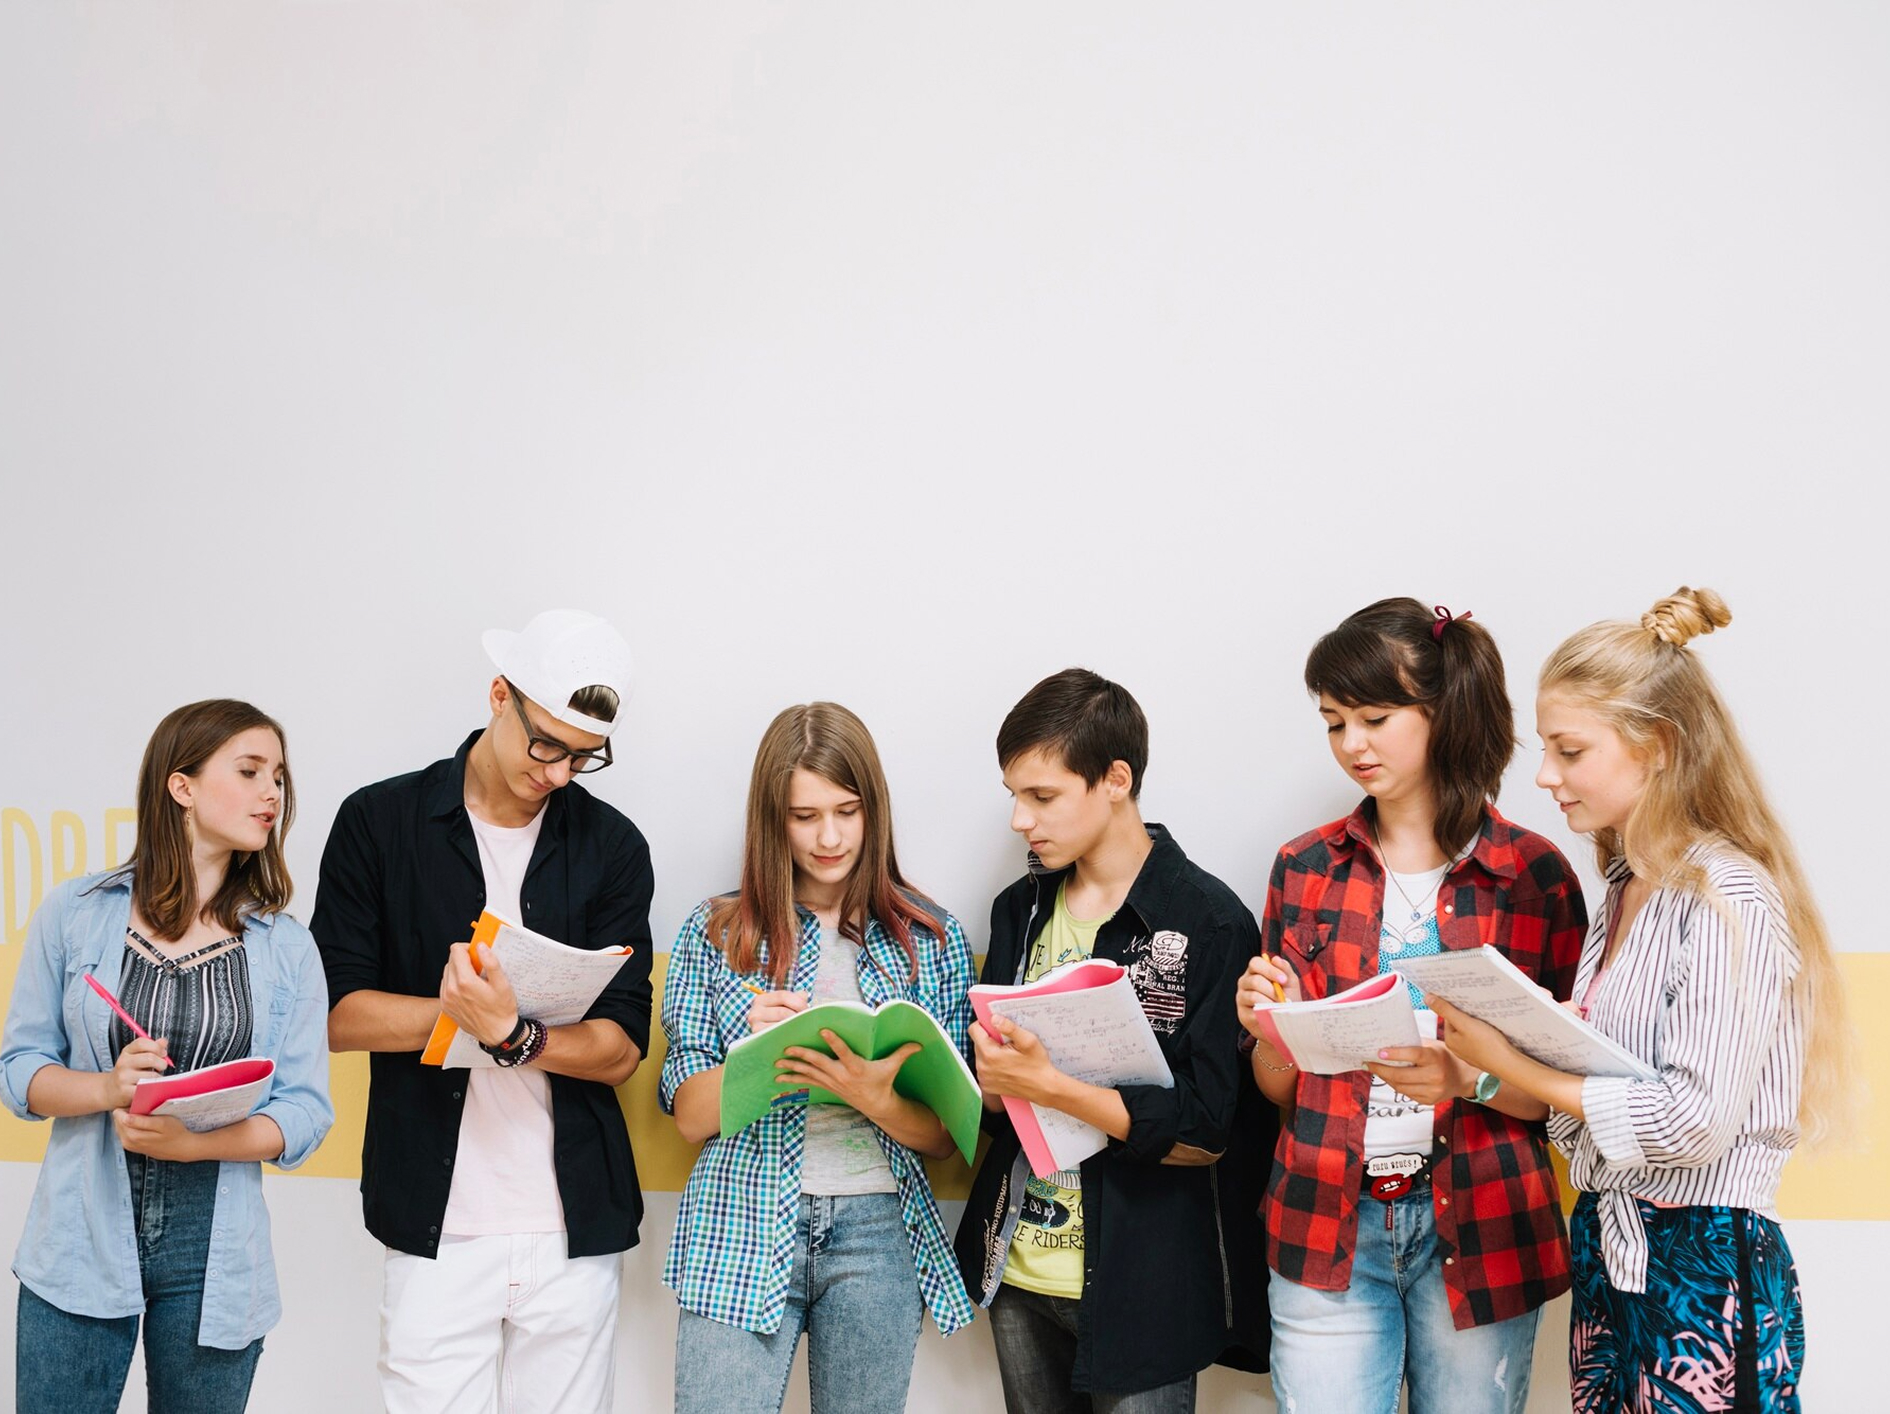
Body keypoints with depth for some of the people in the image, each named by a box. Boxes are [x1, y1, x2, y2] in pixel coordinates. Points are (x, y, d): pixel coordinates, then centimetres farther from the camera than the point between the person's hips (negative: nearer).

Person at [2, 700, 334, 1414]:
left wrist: (191, 1141, -18)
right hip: (82, 1247, -1)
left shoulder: (286, 947, 4)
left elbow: (305, 1112, -1)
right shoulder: (74, 914, 2)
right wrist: (109, 1089, -17)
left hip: (212, 1265, 1)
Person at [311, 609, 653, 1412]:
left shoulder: (613, 847, 5)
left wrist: (514, 1035, -18)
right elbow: (335, 1014, -3)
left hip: (573, 1229, 2)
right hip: (434, 1226, -1)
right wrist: (466, 1011, -17)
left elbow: (620, 1051, 1)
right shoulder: (379, 822, 2)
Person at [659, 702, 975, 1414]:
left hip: (878, 1230, 1)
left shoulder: (932, 940, 4)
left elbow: (944, 1136, 2)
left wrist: (876, 1100, -19)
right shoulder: (715, 933, 4)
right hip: (742, 1228, -1)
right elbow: (690, 1116, 1)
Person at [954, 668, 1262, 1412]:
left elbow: (1204, 1134, -15)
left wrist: (1049, 1085, -21)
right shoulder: (1020, 910, 8)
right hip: (1020, 1269, 5)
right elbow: (990, 1095, 10)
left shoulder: (1210, 922, -11)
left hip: (1140, 1286, -5)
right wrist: (993, 1079, -13)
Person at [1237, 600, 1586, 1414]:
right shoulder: (1304, 868, 7)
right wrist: (1270, 1029, -11)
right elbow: (1279, 1085, 10)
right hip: (1327, 1226, 2)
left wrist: (1470, 1077, -20)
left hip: (1476, 1230, -1)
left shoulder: (1532, 874, -1)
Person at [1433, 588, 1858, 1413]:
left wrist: (1517, 1068, -14)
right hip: (1605, 1251, 8)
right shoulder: (1626, 890, 9)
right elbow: (1603, 1065, 10)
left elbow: (1698, 1120, -21)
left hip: (1704, 1267, -8)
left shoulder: (1728, 898, -15)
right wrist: (1473, 1071, -5)